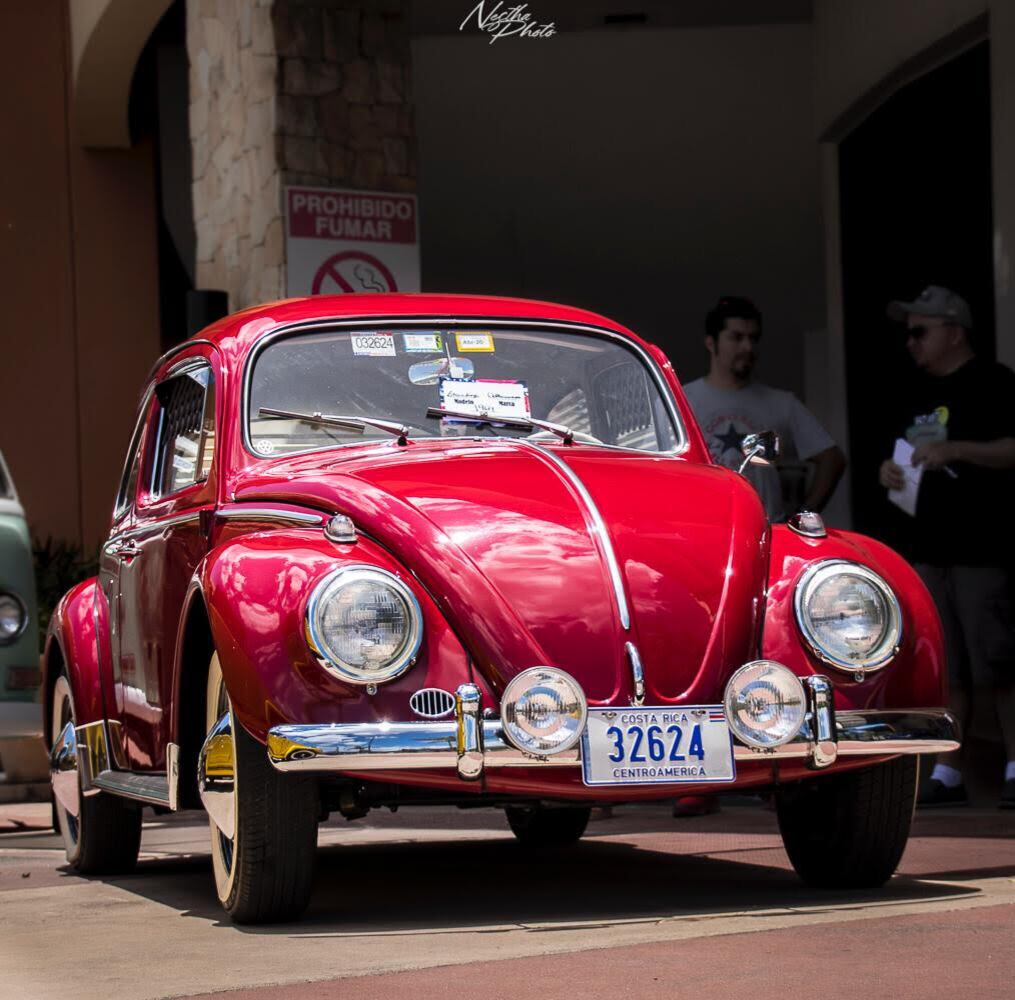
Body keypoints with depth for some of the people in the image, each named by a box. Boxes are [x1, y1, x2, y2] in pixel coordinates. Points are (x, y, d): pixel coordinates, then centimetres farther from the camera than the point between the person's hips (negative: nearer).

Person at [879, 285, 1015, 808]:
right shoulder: (923, 391, 18)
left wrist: (955, 450, -22)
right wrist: (891, 470, 8)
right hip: (930, 548, 7)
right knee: (945, 668, 6)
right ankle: (947, 772, 9)